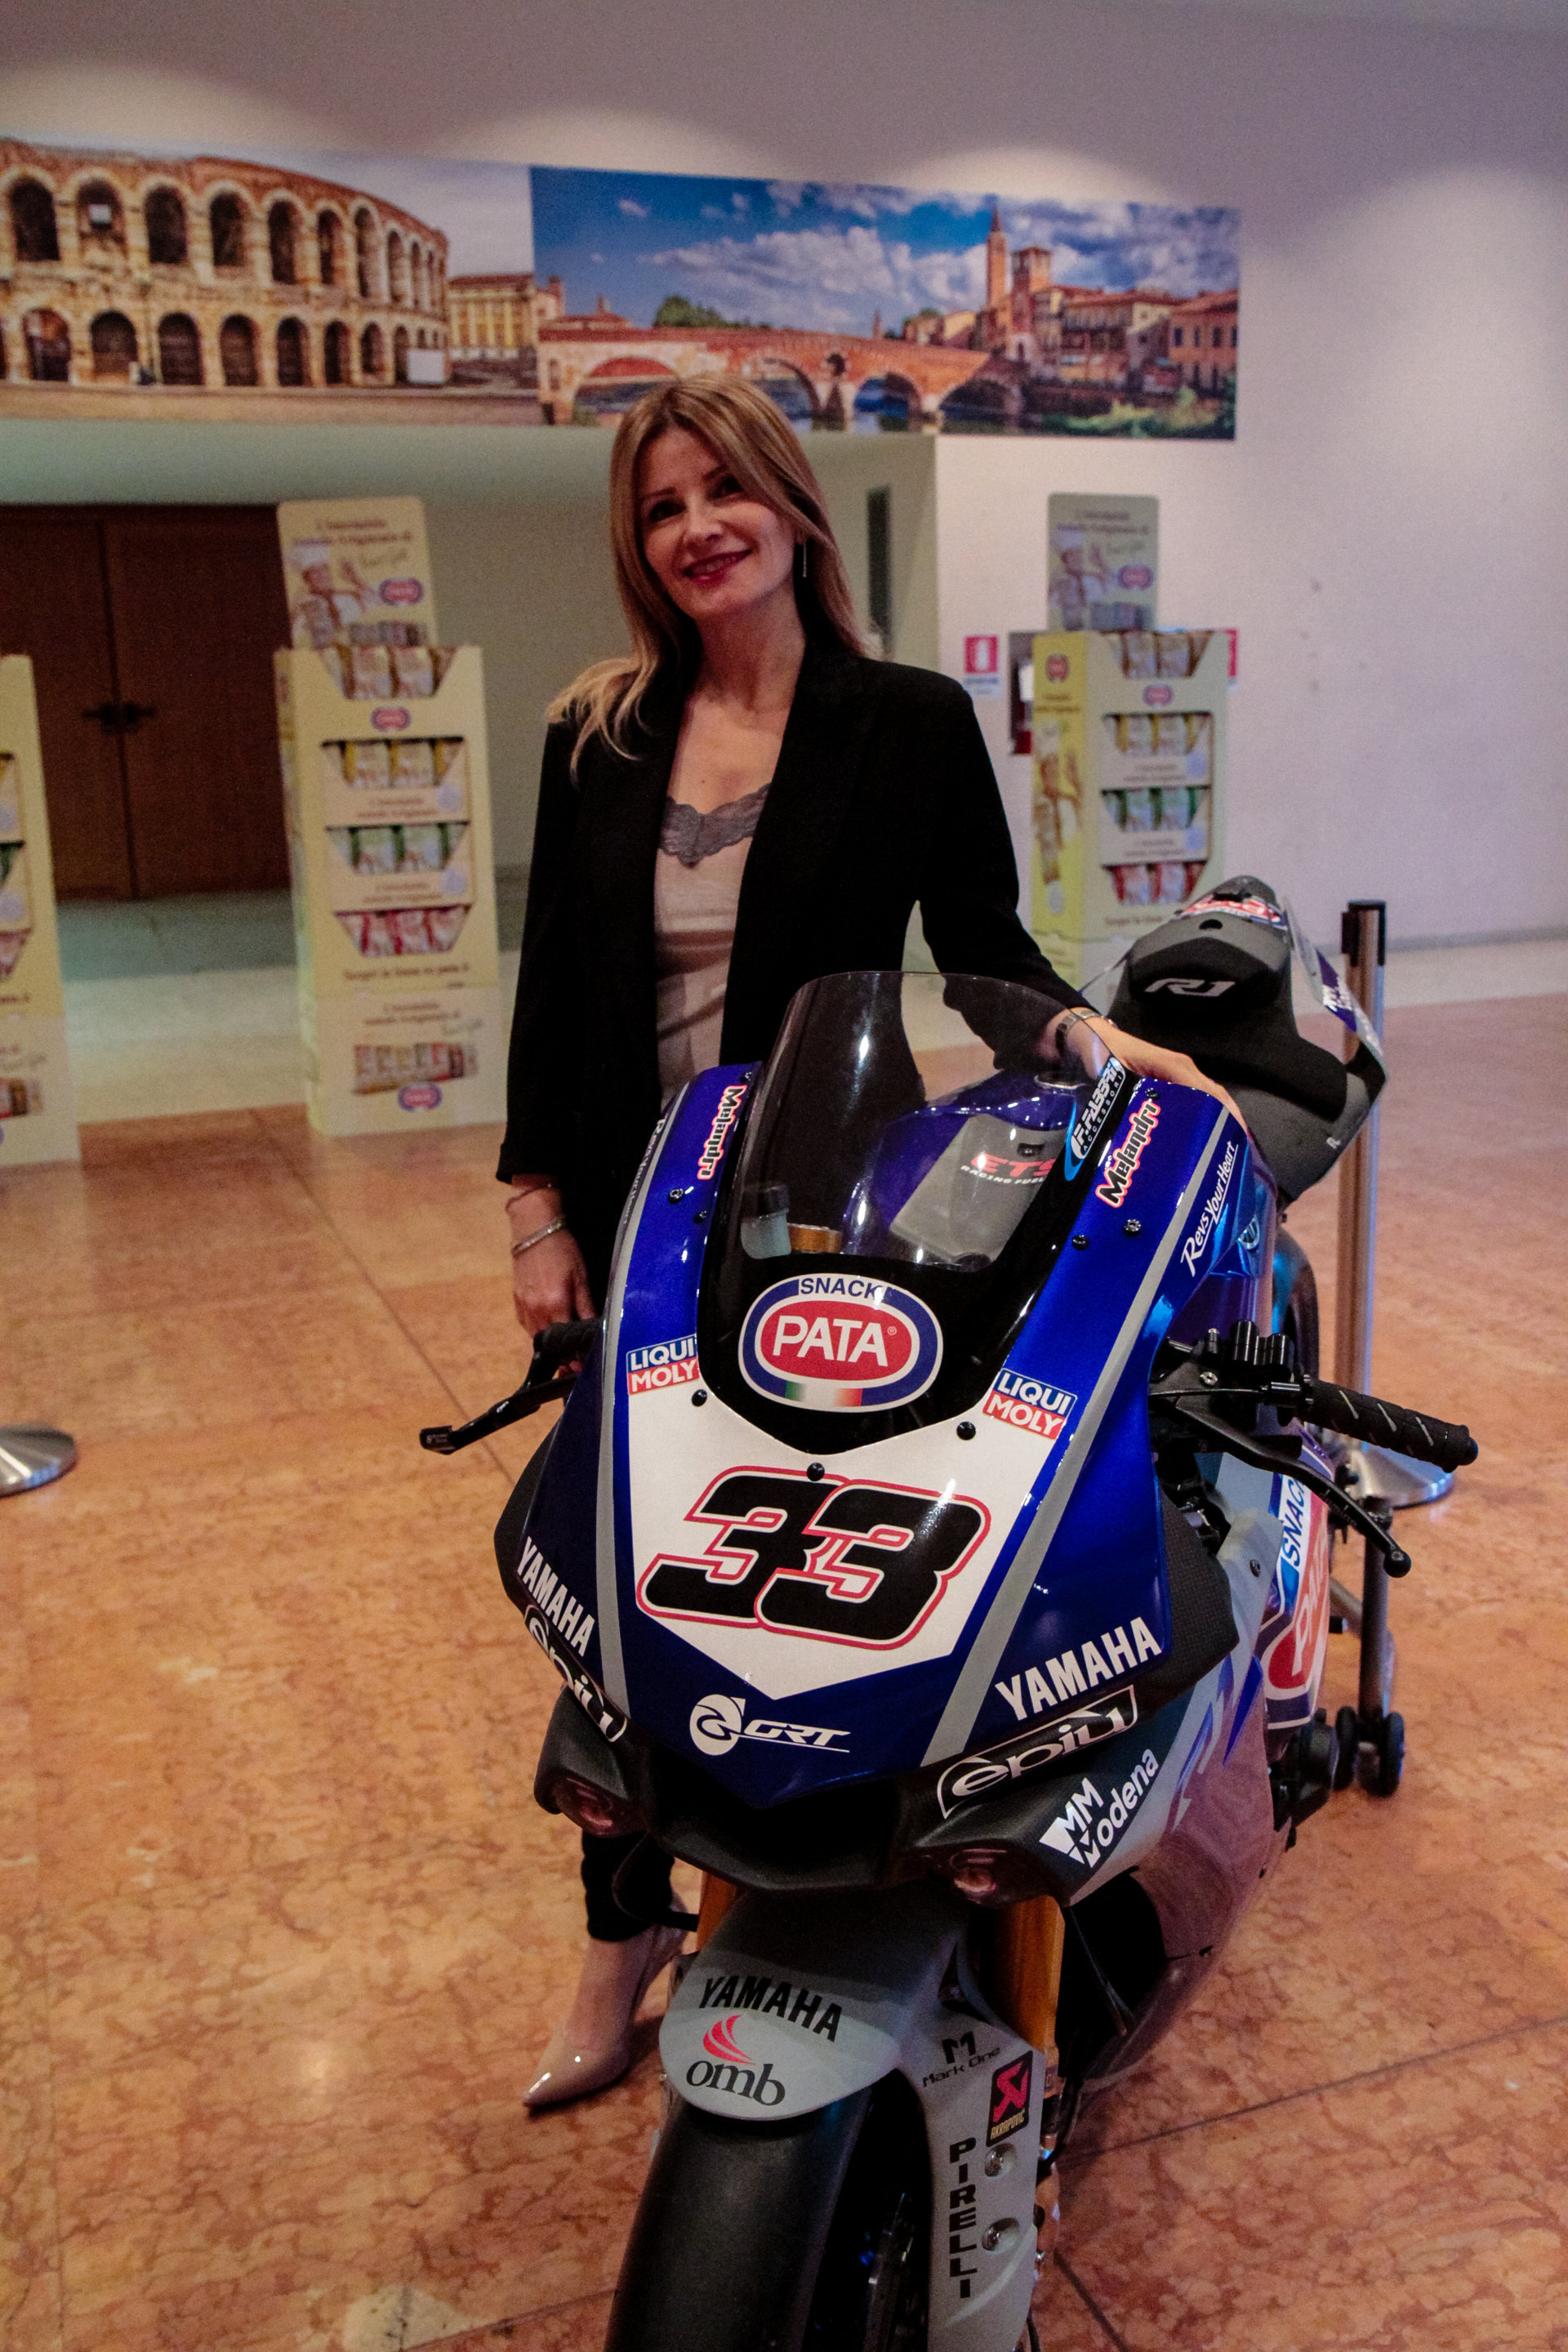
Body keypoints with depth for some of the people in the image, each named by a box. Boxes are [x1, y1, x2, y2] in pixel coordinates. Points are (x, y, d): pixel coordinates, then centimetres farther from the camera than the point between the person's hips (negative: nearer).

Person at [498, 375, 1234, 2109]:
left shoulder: (908, 723, -2)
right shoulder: (597, 737, 6)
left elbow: (980, 936, 2)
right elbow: (551, 989, 6)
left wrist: (1086, 1031, -17)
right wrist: (540, 1215, 1)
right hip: (634, 1229, 3)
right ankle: (626, 1935, 31)